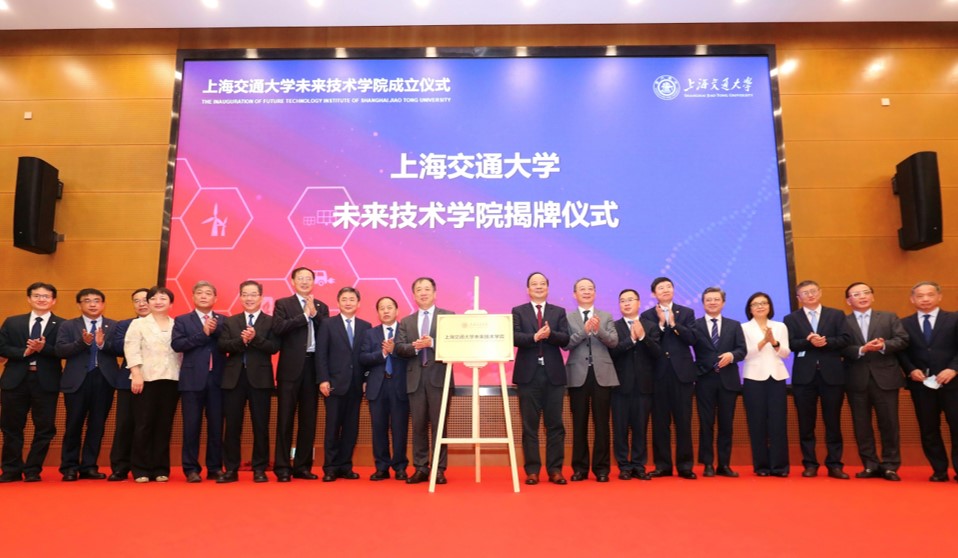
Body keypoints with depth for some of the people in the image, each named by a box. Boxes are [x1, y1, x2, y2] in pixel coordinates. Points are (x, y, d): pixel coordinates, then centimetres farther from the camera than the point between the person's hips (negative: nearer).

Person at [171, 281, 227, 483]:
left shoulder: (223, 320, 10)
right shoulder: (182, 320, 8)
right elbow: (177, 344, -8)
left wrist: (216, 330, -15)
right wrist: (203, 333, -13)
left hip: (217, 379, 1)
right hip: (192, 379, -1)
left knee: (216, 425, 5)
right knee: (192, 426, 2)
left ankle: (215, 467, 14)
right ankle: (191, 468, 11)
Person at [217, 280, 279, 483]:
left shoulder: (270, 321, 3)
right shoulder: (230, 321, 12)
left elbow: (274, 347, -9)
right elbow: (222, 345, -3)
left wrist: (255, 338, -21)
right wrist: (241, 341, -18)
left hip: (260, 379, -2)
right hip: (234, 378, 3)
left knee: (260, 426, 3)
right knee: (232, 426, 6)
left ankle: (259, 469, 13)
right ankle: (231, 469, 16)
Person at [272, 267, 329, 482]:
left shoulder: (321, 307, 13)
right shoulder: (282, 304, 4)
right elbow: (278, 329, -13)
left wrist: (314, 313, -9)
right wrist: (305, 315, -13)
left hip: (313, 367, 3)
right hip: (290, 367, -3)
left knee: (309, 419, 8)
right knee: (285, 418, 1)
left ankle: (302, 466, 18)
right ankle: (282, 468, 9)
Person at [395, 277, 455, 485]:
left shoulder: (448, 316, 4)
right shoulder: (406, 322, 15)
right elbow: (399, 348, 3)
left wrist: (433, 343, -19)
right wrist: (414, 346, -16)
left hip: (439, 376, -3)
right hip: (415, 378, 3)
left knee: (439, 424, 1)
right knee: (418, 425, 7)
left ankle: (439, 469, 9)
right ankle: (420, 468, 16)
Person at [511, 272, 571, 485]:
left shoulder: (559, 312, 10)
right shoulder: (518, 311, 7)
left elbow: (565, 339, -2)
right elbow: (515, 337, -8)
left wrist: (549, 334, -21)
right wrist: (535, 337, -24)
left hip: (554, 374, 1)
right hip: (528, 374, -1)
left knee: (555, 424, 4)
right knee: (529, 425, 4)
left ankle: (555, 469, 13)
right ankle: (532, 470, 12)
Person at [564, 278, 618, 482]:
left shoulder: (606, 316, 9)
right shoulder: (568, 318, 4)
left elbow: (614, 342, -4)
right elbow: (566, 344, -7)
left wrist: (599, 330, -21)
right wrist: (584, 330, -20)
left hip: (602, 374, 1)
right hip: (578, 375, -1)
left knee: (601, 423, 4)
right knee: (579, 423, 6)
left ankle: (601, 468, 14)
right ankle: (580, 468, 15)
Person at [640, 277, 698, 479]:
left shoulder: (687, 313, 9)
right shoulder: (647, 315, 6)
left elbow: (692, 339, -5)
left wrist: (673, 323, -12)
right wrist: (661, 323, -12)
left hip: (682, 372, 0)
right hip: (658, 373, 0)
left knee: (683, 421, 3)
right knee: (660, 421, 4)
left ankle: (685, 465, 12)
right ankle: (662, 465, 13)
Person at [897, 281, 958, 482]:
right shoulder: (904, 323, 9)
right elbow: (901, 351, 6)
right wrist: (911, 370, -9)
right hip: (921, 383, 2)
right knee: (928, 429, 6)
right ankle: (939, 470, 16)